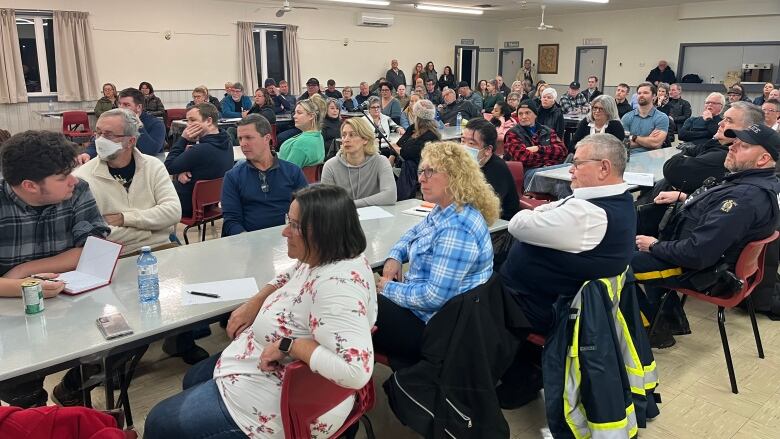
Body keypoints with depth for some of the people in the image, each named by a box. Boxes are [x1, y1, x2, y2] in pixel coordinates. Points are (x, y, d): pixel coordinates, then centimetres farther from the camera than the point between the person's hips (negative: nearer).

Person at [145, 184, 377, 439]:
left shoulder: (336, 286, -36)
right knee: (193, 380, 32)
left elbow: (356, 371, -44)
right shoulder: (321, 258, -5)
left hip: (282, 400, -10)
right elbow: (288, 278, 17)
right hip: (285, 371, 10)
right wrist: (254, 304, 0)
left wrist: (288, 345, -35)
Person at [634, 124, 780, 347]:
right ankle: (672, 321, 26)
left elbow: (697, 254, -33)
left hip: (699, 269, -10)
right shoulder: (745, 179, 2)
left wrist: (655, 246, -18)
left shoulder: (748, 197, -30)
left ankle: (655, 330, 11)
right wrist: (682, 196, 8)